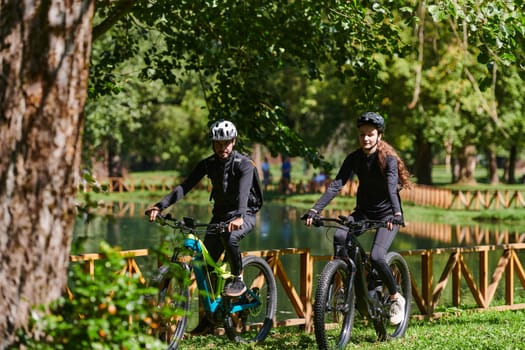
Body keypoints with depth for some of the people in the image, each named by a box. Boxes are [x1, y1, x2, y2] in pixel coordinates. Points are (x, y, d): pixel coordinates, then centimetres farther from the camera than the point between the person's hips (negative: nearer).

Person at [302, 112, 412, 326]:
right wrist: (315, 210, -27)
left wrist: (396, 214, -49)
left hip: (387, 214, -4)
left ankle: (396, 298, -1)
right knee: (339, 236, -26)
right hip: (364, 211, 4)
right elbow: (336, 185, -14)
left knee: (376, 256, -23)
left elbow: (392, 187, -32)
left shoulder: (388, 159, -17)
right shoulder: (354, 158, -5)